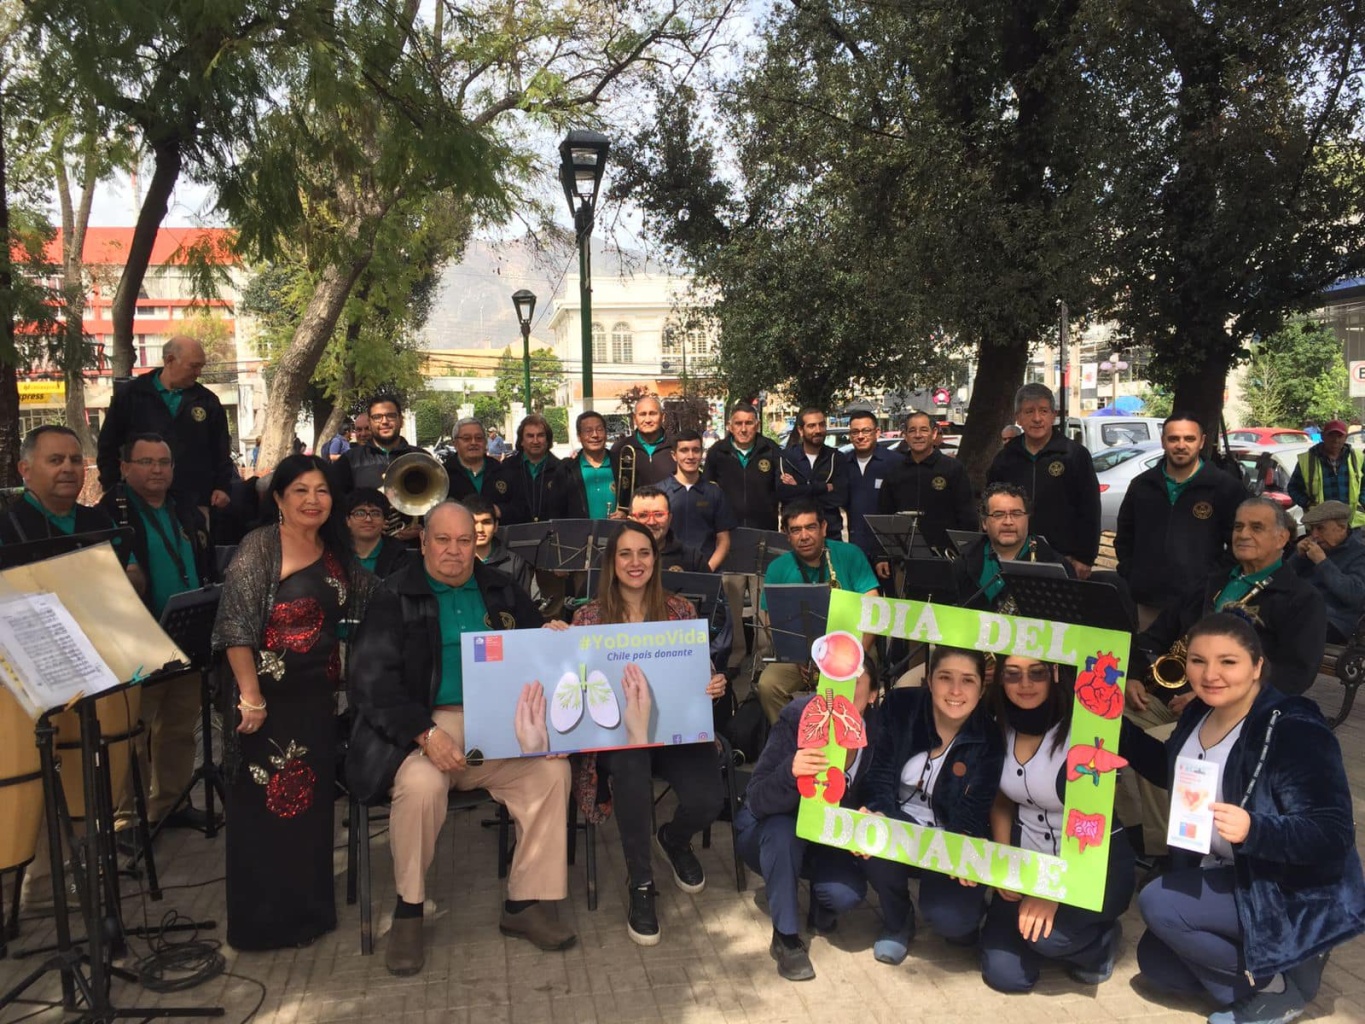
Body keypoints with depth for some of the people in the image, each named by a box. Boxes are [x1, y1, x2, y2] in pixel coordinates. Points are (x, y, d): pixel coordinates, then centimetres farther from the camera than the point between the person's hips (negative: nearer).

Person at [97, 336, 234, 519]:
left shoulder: (207, 401, 8)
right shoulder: (130, 395, 3)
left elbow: (221, 450, 13)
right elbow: (108, 446, 7)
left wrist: (222, 486, 4)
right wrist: (114, 490, 1)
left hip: (194, 504, 2)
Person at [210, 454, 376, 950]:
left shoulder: (335, 552, 8)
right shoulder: (258, 548, -10)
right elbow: (236, 628, -16)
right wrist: (251, 697, -20)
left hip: (320, 695, 6)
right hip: (271, 697, -6)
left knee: (312, 803, 13)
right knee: (266, 805, 4)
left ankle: (309, 907, 29)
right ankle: (265, 919, 19)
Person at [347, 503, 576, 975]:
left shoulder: (503, 592, 13)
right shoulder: (394, 598, 1)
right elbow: (373, 681, -8)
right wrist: (426, 734, -22)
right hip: (424, 725, -3)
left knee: (553, 770, -21)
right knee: (421, 783, -33)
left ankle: (527, 904, -5)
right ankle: (407, 912, -8)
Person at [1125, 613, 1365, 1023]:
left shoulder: (1296, 731, -26)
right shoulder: (1199, 713, -2)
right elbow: (1173, 772, 16)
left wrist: (1253, 829, -45)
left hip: (1293, 895, -8)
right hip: (1224, 877, 8)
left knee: (1158, 902, -23)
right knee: (1155, 964, 8)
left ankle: (1276, 986, -1)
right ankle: (1273, 961, 20)